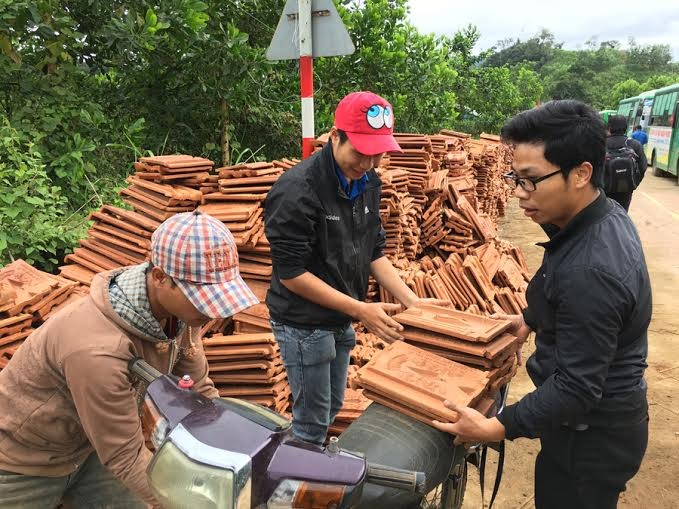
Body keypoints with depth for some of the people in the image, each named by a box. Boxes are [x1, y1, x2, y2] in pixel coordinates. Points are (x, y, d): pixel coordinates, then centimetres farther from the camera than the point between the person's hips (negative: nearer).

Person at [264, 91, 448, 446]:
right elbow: (291, 273, -23)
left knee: (331, 408, 22)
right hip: (304, 324, -8)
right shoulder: (297, 190, -24)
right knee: (312, 420, 7)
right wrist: (360, 309, -24)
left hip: (340, 321, 8)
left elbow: (374, 253, 7)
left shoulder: (367, 183, 1)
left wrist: (411, 301, -4)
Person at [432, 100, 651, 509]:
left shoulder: (590, 269, -35)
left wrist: (498, 428, -26)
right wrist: (531, 320, 19)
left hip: (592, 435, -9)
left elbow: (577, 386, -29)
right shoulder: (606, 217, -3)